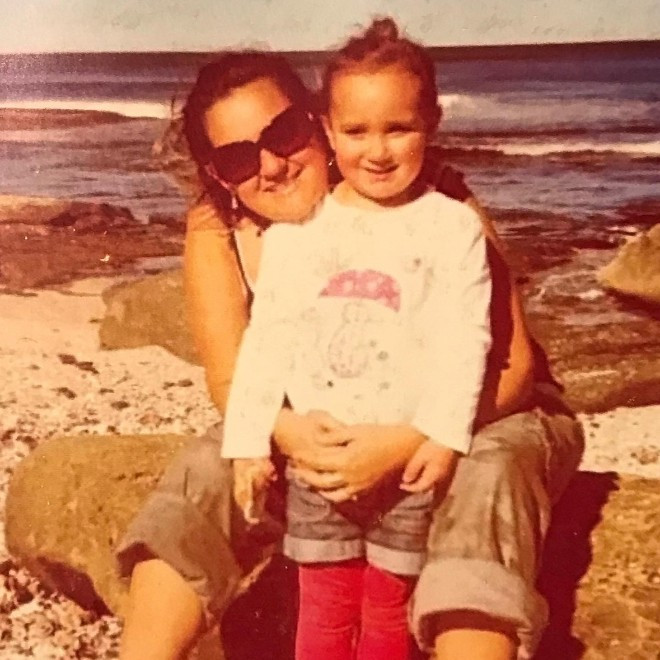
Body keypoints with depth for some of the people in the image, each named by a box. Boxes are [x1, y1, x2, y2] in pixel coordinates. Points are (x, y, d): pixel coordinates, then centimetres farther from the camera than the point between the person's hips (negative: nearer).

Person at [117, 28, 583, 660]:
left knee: (488, 478, -35)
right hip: (328, 436, 4)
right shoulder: (216, 231, -13)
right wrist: (288, 431, -34)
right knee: (206, 469, -17)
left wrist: (406, 443, -40)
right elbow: (231, 380, -11)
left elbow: (510, 364, -23)